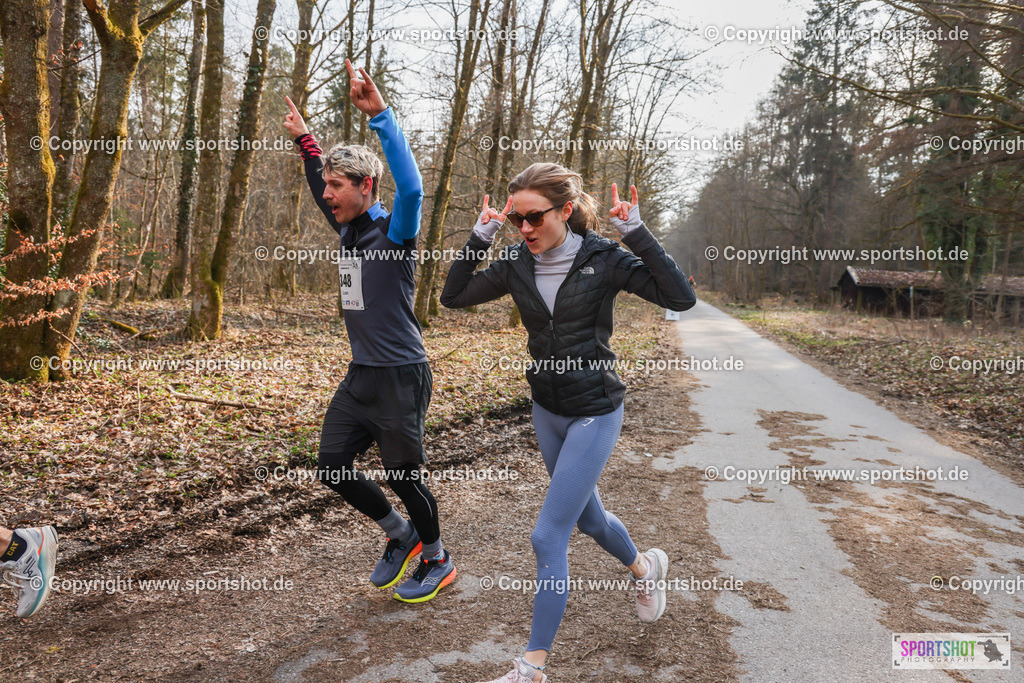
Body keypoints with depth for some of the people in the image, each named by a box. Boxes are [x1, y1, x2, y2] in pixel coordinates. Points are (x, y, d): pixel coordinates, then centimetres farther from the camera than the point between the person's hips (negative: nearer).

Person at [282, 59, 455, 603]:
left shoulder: (393, 231, -11)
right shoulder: (348, 230, 11)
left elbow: (411, 186, -32)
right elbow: (321, 185, 30)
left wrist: (379, 115, -35)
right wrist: (305, 140, 33)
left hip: (401, 378, -8)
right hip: (360, 375, 8)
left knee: (403, 476, 3)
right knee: (332, 469, 10)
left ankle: (438, 561, 28)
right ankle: (401, 535, 30)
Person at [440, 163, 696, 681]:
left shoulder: (602, 259, -15)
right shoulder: (517, 263, -3)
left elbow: (681, 298, -20)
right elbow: (453, 297, 3)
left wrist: (637, 234, -24)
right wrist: (478, 239, -8)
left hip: (594, 414, -6)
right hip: (546, 410, 6)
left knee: (548, 536, -7)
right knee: (588, 519, 23)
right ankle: (645, 568, 55)